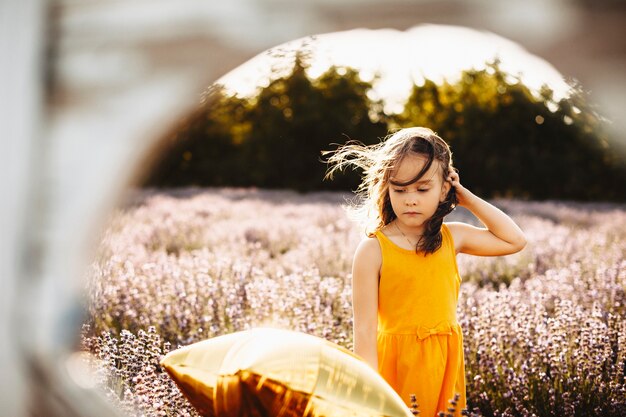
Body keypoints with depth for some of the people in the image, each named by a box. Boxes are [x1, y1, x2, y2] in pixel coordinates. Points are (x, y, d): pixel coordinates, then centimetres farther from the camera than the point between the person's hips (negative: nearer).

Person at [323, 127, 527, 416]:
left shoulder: (451, 238, 3)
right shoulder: (373, 249, -12)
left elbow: (515, 241, 12)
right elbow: (364, 330, -13)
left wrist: (469, 200, 5)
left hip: (445, 365, 4)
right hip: (395, 364, -4)